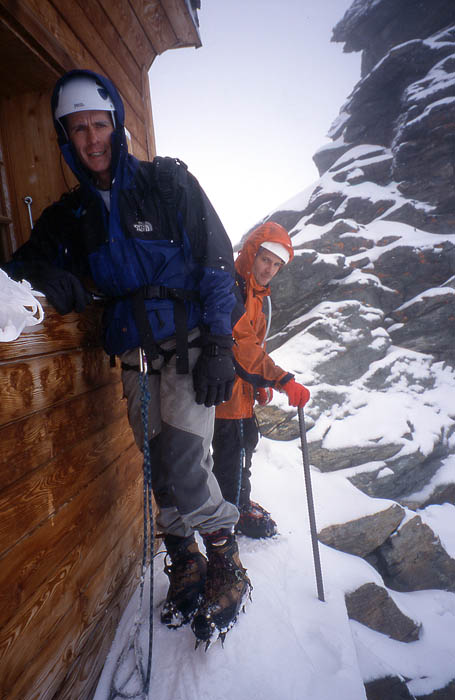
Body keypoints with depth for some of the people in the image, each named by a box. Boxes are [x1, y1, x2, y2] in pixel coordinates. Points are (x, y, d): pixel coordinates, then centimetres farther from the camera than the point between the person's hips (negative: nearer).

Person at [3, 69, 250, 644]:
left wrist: (219, 347, -11)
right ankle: (184, 566, 30)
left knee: (184, 463, -13)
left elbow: (217, 262, -3)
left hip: (188, 345, -4)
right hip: (134, 354, 4)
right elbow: (66, 288, 6)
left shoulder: (167, 182, 0)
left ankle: (227, 566, 12)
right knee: (160, 467, 8)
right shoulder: (70, 214, 11)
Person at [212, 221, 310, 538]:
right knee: (233, 443, 1)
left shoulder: (255, 292, 14)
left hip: (242, 384, 11)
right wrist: (283, 380, -32)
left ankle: (240, 500, 41)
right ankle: (237, 511, 22)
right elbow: (241, 342, -30)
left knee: (246, 438, 21)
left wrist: (262, 383, 16)